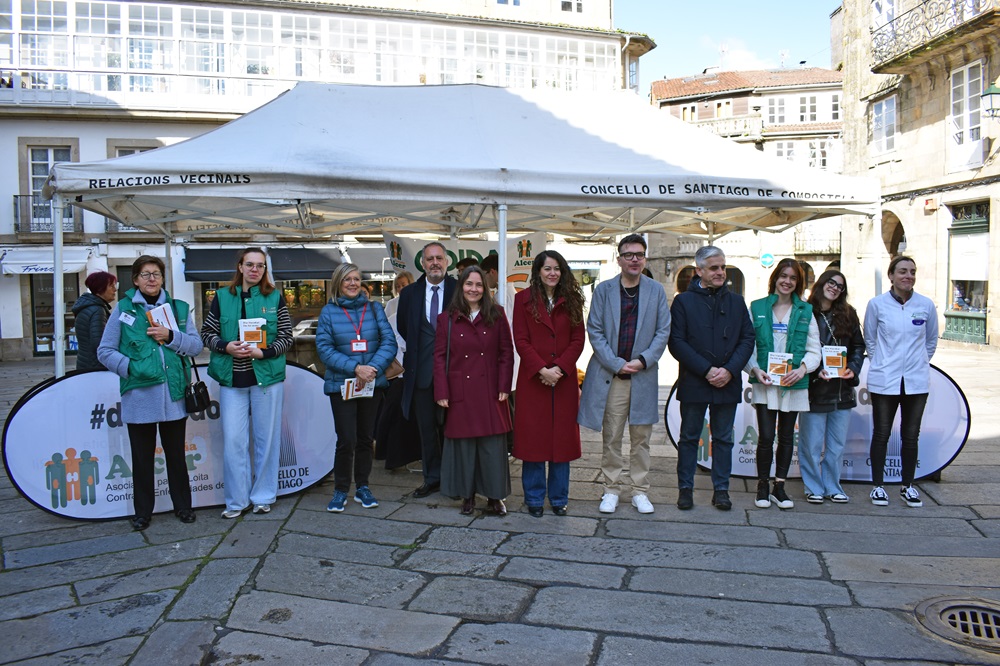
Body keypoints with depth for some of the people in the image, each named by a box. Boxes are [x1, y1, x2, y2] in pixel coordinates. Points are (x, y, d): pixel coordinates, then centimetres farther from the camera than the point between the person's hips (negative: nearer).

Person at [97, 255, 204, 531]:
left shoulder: (179, 308, 8)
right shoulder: (123, 309, 3)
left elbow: (196, 345, 2)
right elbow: (105, 351, 1)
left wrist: (171, 336, -14)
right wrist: (130, 367, -13)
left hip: (174, 394, 1)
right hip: (139, 396, -1)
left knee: (176, 454, 12)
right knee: (142, 457, 9)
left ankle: (182, 505, 25)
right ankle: (142, 512, 22)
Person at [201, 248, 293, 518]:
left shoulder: (275, 298, 4)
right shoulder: (222, 297, 6)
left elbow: (286, 337, 2)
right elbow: (207, 332, 8)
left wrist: (262, 352, -14)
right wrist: (226, 347, -12)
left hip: (267, 375, -1)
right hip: (231, 378, 1)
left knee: (266, 438, 6)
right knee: (233, 440, 1)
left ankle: (263, 496, 20)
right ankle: (237, 501, 14)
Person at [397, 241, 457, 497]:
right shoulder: (409, 294, 7)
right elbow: (403, 329, 16)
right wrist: (414, 355, 10)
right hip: (422, 372, 3)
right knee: (426, 428, 11)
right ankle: (432, 478, 23)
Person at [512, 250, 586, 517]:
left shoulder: (570, 300, 7)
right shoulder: (524, 299, 2)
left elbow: (578, 340, 2)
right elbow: (521, 341, -4)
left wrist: (559, 368, -11)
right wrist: (542, 369, -15)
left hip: (564, 380, 2)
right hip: (532, 380, -2)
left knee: (562, 439, 7)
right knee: (533, 438, 2)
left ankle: (559, 499, 19)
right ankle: (534, 499, 15)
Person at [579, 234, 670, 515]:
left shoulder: (656, 291, 5)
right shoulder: (604, 290, 3)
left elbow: (663, 331, 3)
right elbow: (594, 330, -1)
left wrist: (643, 360, -9)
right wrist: (616, 364, -10)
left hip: (644, 375, 1)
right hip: (610, 374, -1)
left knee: (641, 437, 8)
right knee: (611, 437, 5)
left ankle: (639, 490, 19)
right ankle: (612, 489, 17)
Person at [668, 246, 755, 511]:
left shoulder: (736, 301, 10)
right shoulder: (683, 301, 0)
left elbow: (747, 339, 5)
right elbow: (676, 343, -7)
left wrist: (729, 370, -10)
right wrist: (707, 370, -14)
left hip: (728, 383, 3)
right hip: (693, 383, -2)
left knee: (723, 439, 10)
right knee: (689, 438, 7)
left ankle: (721, 489, 20)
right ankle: (685, 488, 17)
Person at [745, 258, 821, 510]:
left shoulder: (805, 311, 7)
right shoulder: (757, 308, 5)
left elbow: (814, 350, 5)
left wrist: (803, 368, -13)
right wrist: (755, 369, -13)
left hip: (794, 385, 2)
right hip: (765, 383, -2)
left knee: (786, 437, 9)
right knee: (766, 437, -4)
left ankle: (779, 487, 21)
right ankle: (762, 487, 11)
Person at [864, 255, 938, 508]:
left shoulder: (926, 305, 0)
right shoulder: (877, 304, -4)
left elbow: (932, 340, 15)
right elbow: (869, 339, 9)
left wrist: (919, 362, 15)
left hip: (917, 381, 2)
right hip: (884, 381, -2)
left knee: (911, 436, 10)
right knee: (881, 434, 5)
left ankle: (907, 486, 22)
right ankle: (878, 486, 16)